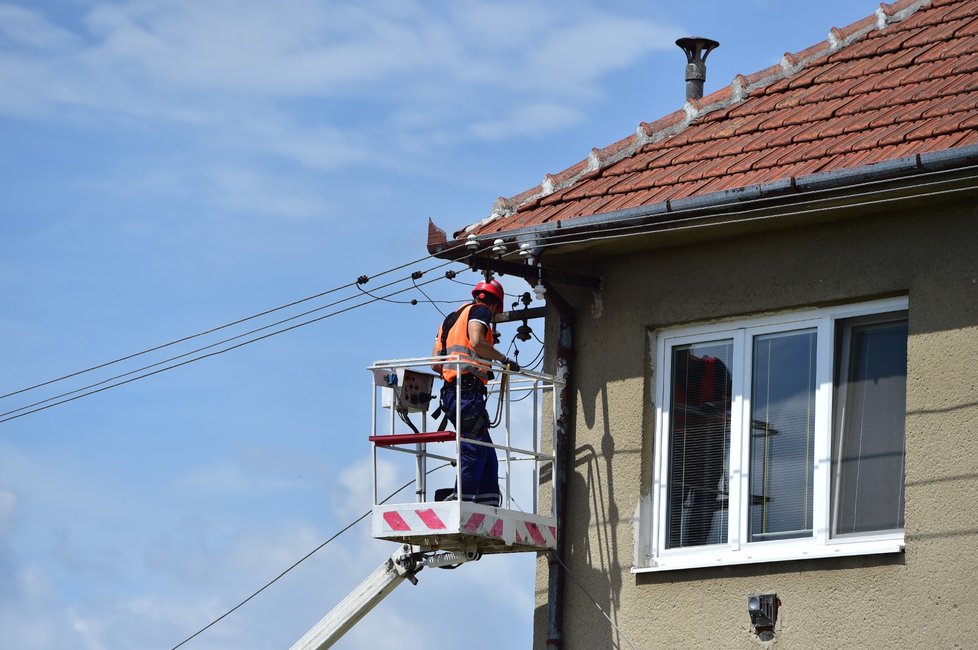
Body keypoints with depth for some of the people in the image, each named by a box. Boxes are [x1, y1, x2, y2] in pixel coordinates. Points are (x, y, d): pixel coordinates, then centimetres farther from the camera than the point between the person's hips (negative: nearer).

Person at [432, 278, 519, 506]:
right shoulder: (480, 310, 4)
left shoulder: (451, 319, 28)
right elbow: (476, 342, -17)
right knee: (475, 452, -11)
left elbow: (435, 363, 22)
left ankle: (488, 504, 1)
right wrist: (504, 359, -6)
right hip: (469, 392, -9)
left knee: (486, 455, 8)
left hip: (450, 391, 9)